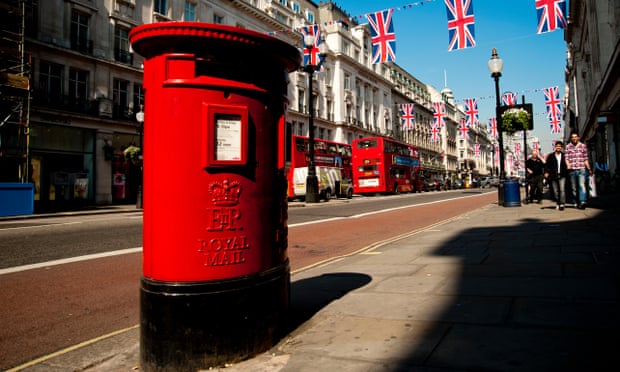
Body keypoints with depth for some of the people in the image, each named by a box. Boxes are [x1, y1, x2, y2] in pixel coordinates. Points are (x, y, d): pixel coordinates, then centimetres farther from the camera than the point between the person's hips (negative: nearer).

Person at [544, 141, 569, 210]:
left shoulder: (564, 156, 9)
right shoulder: (550, 156, 7)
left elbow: (566, 165, 16)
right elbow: (547, 165, 4)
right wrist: (546, 172, -10)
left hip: (562, 176, -1)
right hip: (553, 176, 1)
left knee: (562, 189, -13)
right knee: (555, 191, 6)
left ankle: (562, 204, -16)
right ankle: (558, 203, 19)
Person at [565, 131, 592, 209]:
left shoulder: (583, 146, 11)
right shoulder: (568, 147, 9)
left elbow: (586, 159, 14)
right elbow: (566, 158, 3)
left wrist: (589, 168, 10)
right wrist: (568, 166, -14)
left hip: (582, 169, -1)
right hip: (572, 170, 1)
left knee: (582, 185, -17)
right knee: (574, 188, 5)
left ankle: (583, 202, -27)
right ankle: (577, 203, 16)